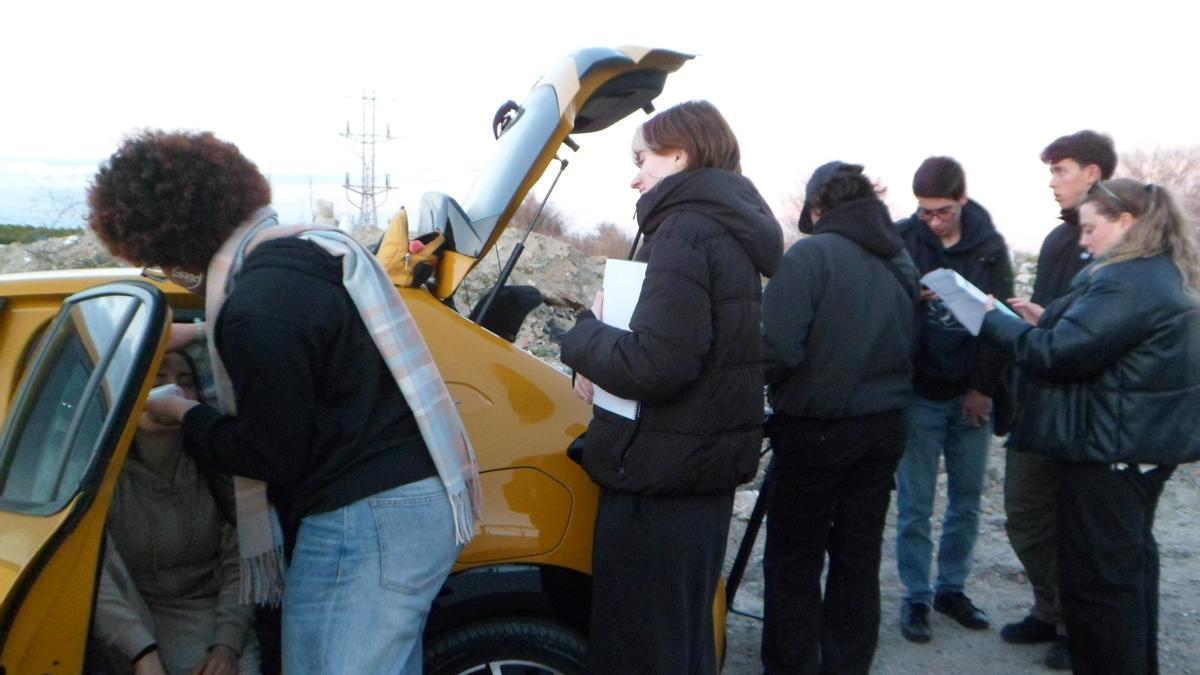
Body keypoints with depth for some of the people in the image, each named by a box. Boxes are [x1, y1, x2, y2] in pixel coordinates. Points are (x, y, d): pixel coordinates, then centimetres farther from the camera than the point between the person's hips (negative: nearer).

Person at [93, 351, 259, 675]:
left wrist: (227, 644, -15)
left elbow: (238, 564, -2)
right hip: (135, 622, -1)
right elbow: (96, 577, -20)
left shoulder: (216, 470, -1)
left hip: (211, 613, 2)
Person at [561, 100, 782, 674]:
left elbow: (655, 364, -28)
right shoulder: (732, 230, 14)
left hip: (662, 477, -10)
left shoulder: (687, 229, -17)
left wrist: (588, 333, -9)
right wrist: (604, 361, 4)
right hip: (705, 466, 10)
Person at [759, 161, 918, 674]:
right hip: (885, 427, 7)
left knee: (794, 560, 5)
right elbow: (909, 346, 12)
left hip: (816, 429, -6)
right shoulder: (901, 261, 7)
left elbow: (778, 350, -21)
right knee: (859, 556, 15)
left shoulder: (811, 256, -15)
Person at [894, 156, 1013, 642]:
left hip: (972, 396, 3)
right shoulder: (902, 239, -6)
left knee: (967, 501, 12)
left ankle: (951, 588, 26)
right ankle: (916, 597, 15)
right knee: (915, 505, 3)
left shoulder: (990, 246, 0)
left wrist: (984, 389, -5)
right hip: (919, 394, -2)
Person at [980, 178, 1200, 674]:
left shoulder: (1127, 283, -22)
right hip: (1151, 440, 11)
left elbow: (1056, 355, -25)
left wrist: (993, 321, -13)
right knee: (1131, 554, 24)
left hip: (1111, 447, -11)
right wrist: (1052, 319, 7)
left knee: (1098, 574, -1)